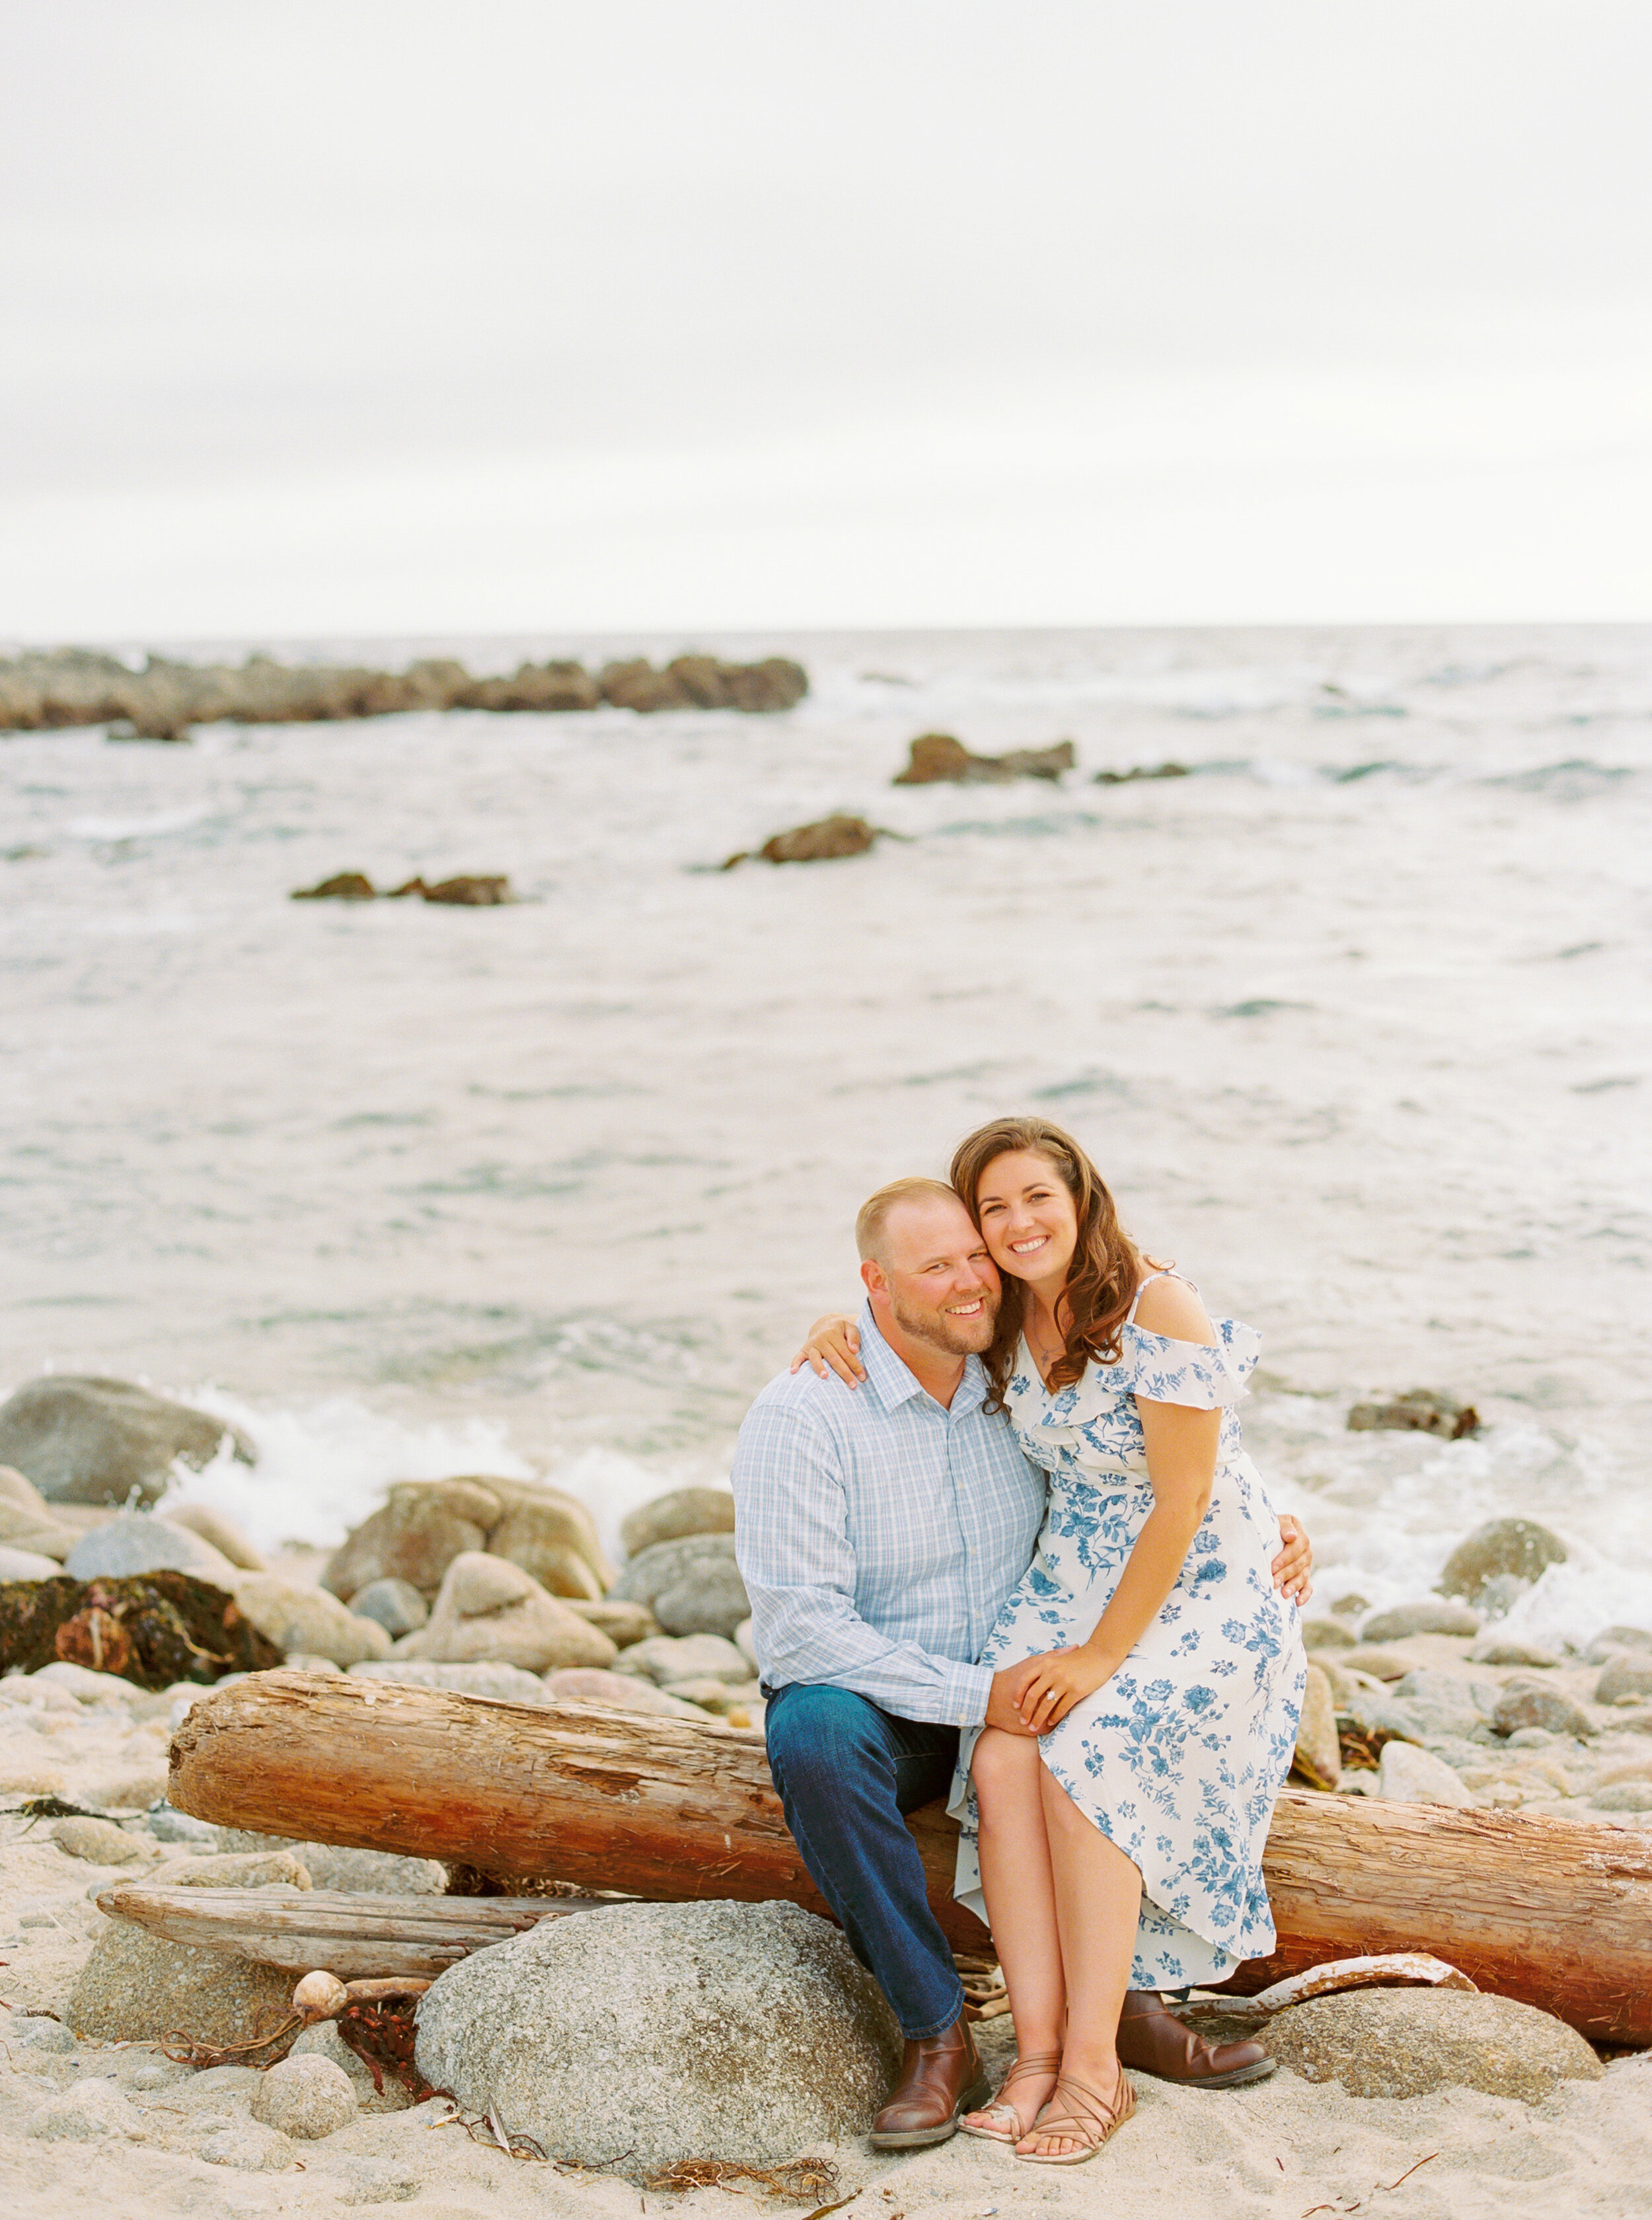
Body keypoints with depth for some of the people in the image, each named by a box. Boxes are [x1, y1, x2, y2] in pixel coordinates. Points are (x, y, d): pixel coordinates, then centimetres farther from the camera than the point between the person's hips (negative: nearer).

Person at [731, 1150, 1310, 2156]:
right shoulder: (801, 1417, -17)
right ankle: (939, 2038, -27)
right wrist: (975, 1696, -27)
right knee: (816, 1733, -38)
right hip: (873, 1704, -5)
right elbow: (798, 1627, -22)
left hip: (1012, 1687, 5)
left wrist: (1268, 1523, -8)